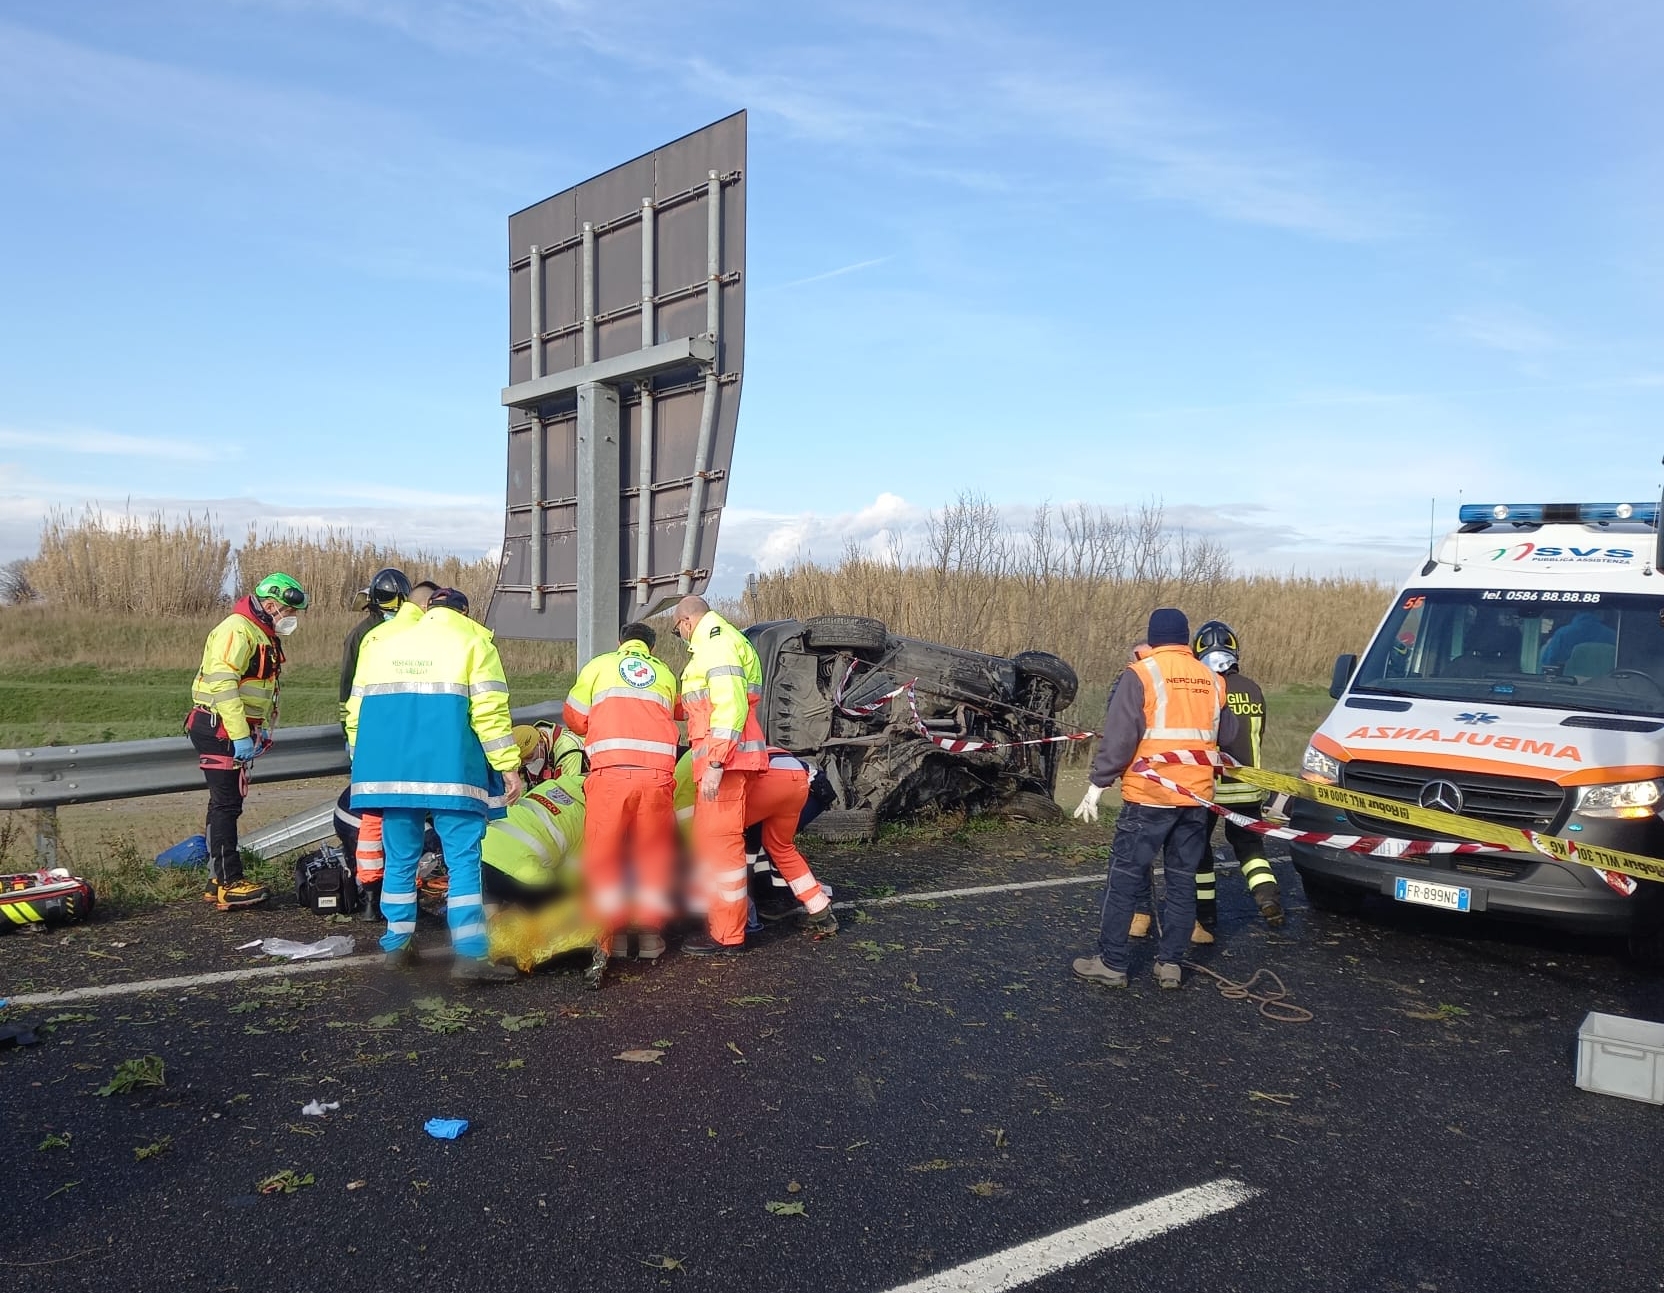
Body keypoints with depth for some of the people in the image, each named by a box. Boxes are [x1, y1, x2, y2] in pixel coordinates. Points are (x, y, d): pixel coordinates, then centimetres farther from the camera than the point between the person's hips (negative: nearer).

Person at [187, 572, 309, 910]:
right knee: (226, 804, -8)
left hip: (237, 731, 10)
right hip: (218, 728, -10)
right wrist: (240, 735, -26)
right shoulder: (237, 630, -15)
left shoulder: (265, 636, 17)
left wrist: (263, 728, 13)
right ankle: (230, 885, -5)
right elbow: (222, 683, -25)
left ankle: (218, 881, 20)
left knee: (226, 804, 13)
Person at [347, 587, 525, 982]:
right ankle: (471, 953, -8)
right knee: (465, 857, -3)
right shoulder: (473, 639, 4)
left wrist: (365, 765, 25)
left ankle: (397, 944, 21)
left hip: (390, 769, 5)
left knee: (401, 857, 15)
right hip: (450, 771, -5)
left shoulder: (379, 640, 19)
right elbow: (489, 709, -7)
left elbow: (357, 710, 17)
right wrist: (508, 766, -6)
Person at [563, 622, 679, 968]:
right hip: (657, 774, 2)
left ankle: (612, 935, 7)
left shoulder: (600, 665, 15)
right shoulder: (665, 674, 20)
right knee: (653, 855, 13)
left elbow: (574, 717, 18)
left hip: (610, 772, -2)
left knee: (604, 854, 8)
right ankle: (651, 935, 17)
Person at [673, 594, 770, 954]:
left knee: (720, 841, -7)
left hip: (724, 758, -11)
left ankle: (728, 935, -1)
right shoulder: (717, 641, 22)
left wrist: (715, 763, -24)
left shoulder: (716, 642, -10)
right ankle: (719, 920, 26)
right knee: (710, 839, 16)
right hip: (725, 757, 11)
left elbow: (731, 706, -20)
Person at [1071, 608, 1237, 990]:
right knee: (1182, 880, 13)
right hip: (1196, 796, 5)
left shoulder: (1140, 674, -9)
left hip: (1148, 797, -5)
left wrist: (1097, 786, -8)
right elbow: (1227, 736, 13)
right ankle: (1170, 963, 16)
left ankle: (1111, 962, 7)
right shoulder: (1211, 679, 7)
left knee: (1125, 879, 3)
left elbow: (1118, 739, -14)